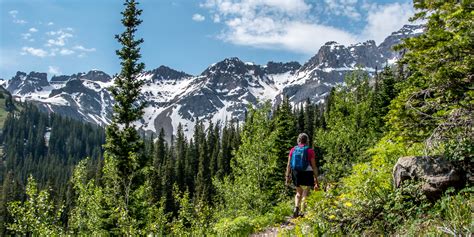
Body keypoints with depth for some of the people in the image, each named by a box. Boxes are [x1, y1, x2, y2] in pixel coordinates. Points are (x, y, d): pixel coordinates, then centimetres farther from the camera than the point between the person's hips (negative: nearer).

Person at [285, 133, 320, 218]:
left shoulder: (293, 150, 2)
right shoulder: (310, 151, -6)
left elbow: (289, 165, 2)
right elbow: (314, 166, -7)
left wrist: (287, 176, 9)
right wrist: (316, 179, -3)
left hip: (296, 173, 3)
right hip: (307, 173, -3)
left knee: (299, 192, 21)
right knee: (305, 194, 6)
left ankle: (296, 207, 3)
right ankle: (302, 212, 2)